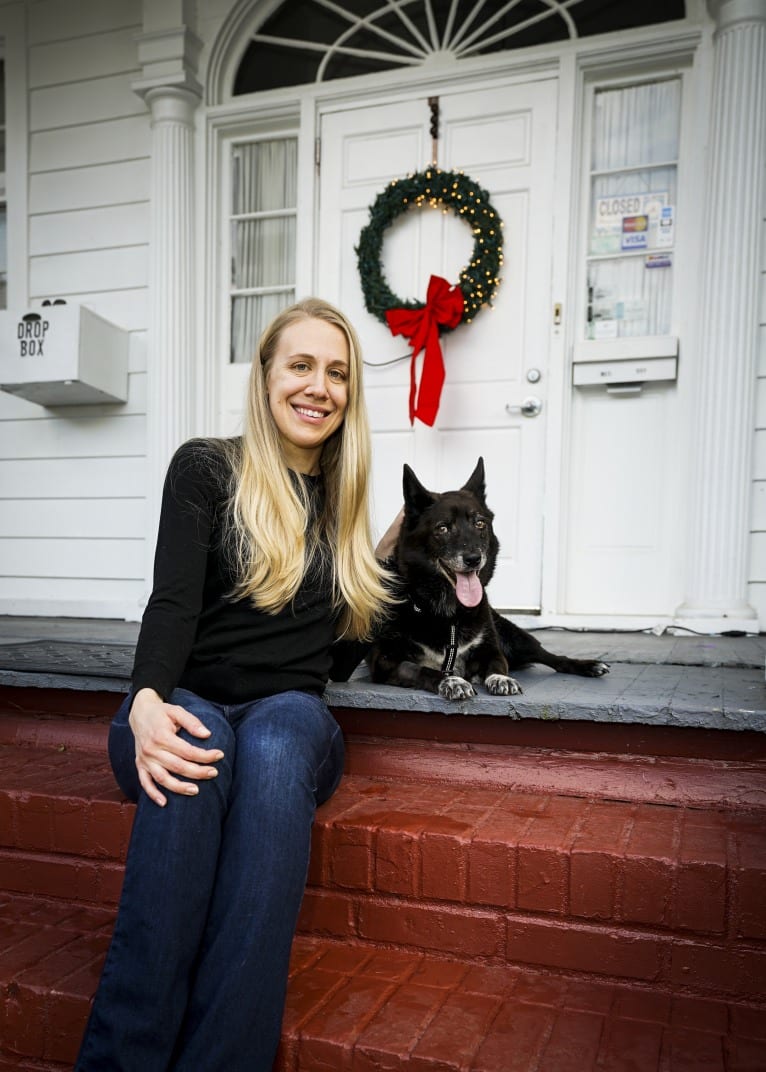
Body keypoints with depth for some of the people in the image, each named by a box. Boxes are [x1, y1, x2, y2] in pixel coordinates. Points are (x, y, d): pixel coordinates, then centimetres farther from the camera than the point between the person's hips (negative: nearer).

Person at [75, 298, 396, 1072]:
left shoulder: (344, 500, 17)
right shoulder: (206, 468, 5)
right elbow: (173, 601, -11)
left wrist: (396, 552, 13)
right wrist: (147, 704, -30)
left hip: (291, 715, 2)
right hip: (186, 708, -2)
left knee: (275, 750, -35)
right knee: (195, 759, -38)